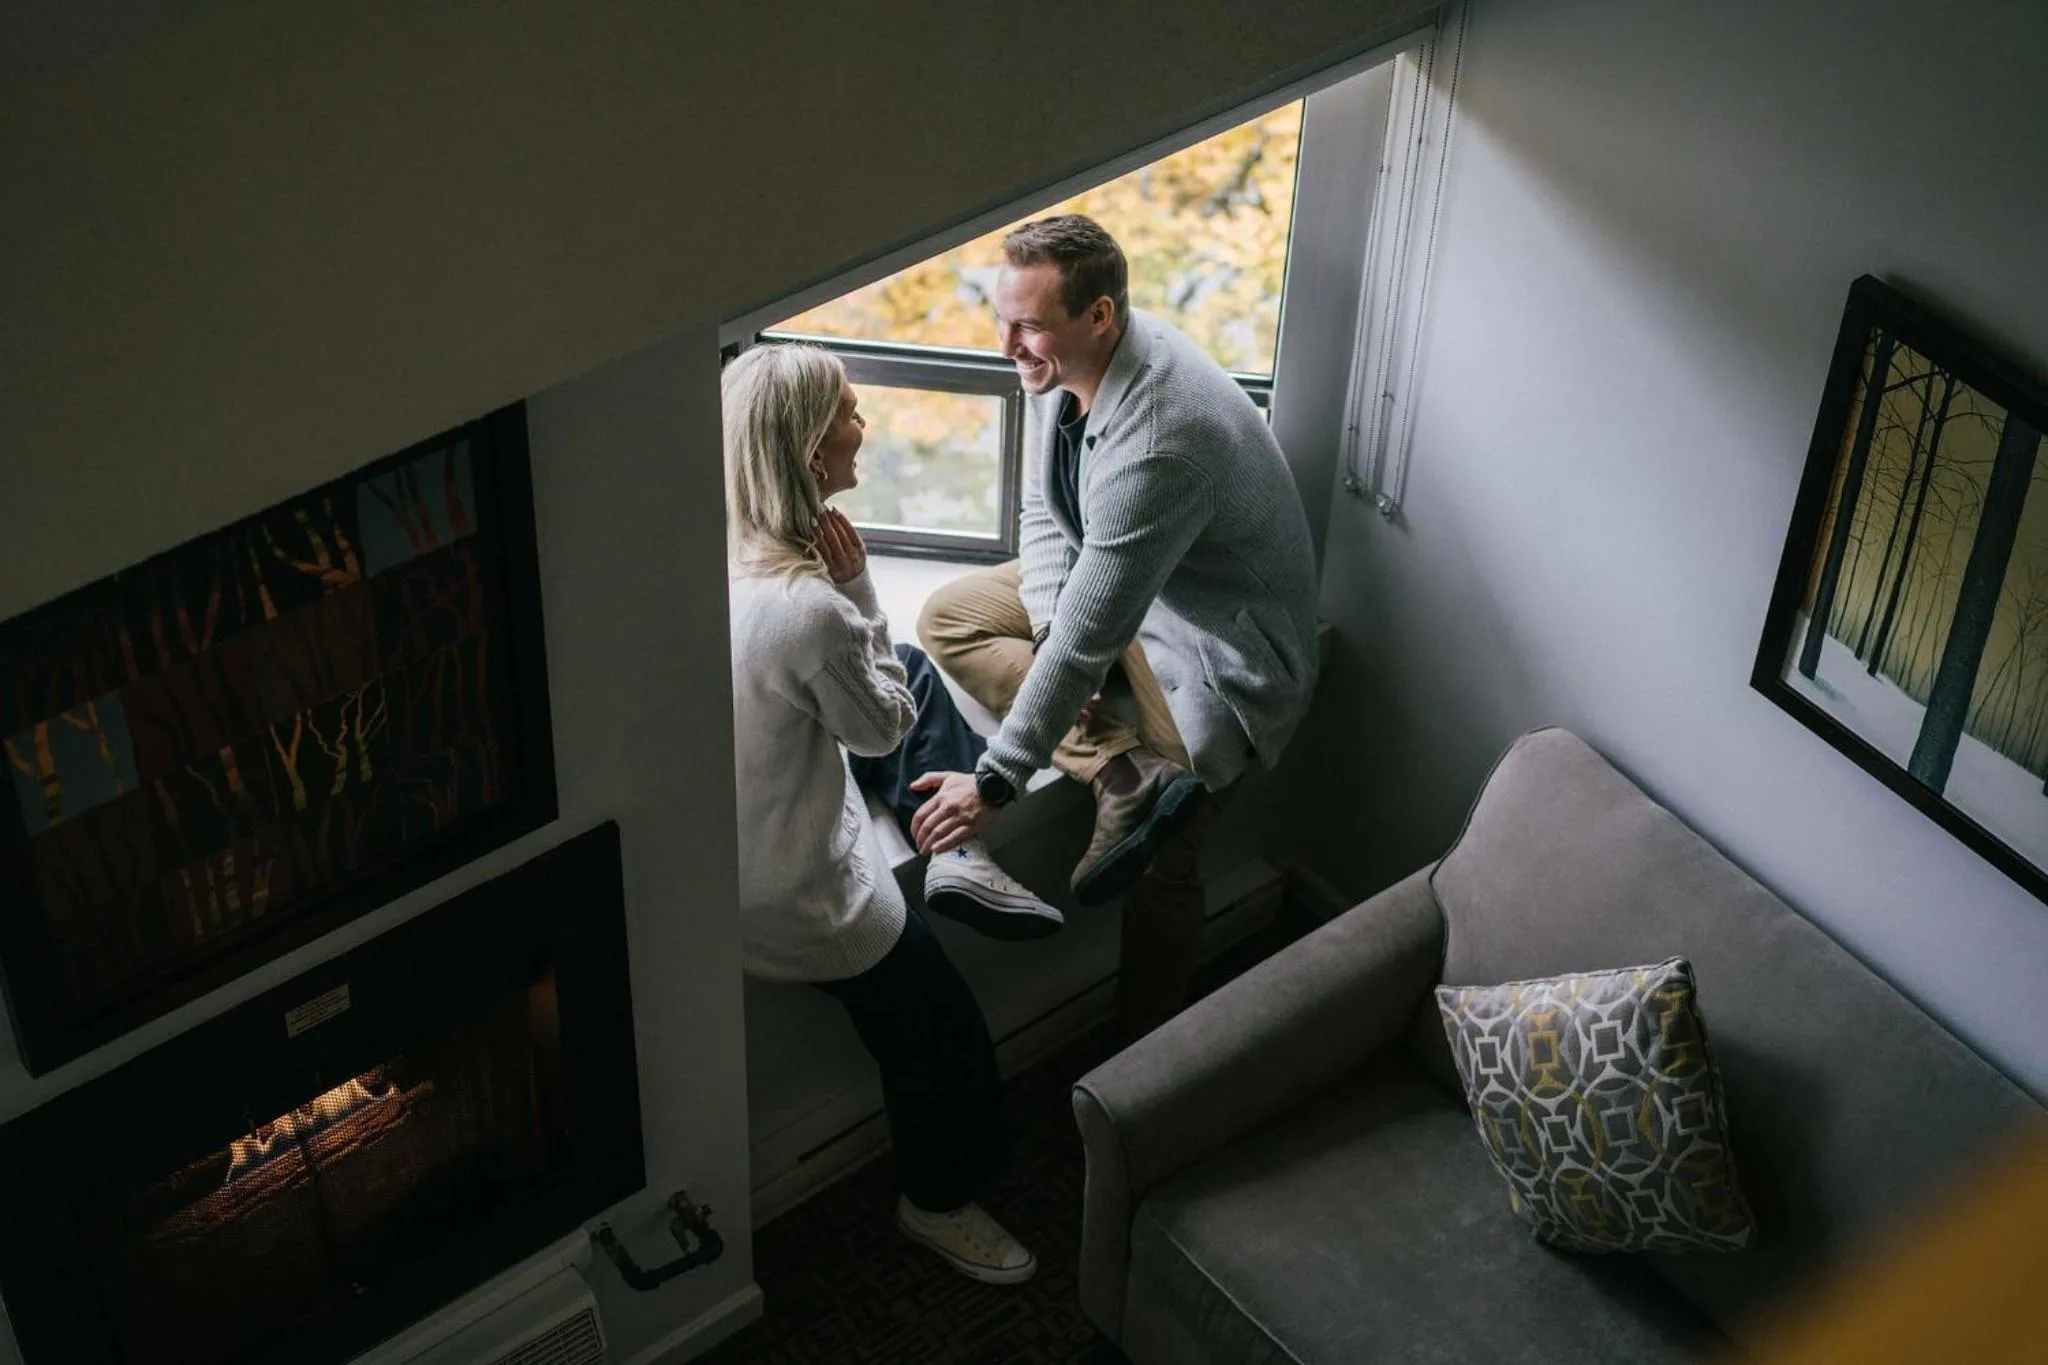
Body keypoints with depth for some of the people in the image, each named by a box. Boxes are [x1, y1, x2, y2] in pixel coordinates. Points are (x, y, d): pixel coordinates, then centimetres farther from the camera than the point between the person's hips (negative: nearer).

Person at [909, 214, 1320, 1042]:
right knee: (948, 618, -3)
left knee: (1160, 870, -8)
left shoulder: (1156, 440, -37)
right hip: (1120, 587, 9)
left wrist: (994, 783, -30)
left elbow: (1090, 635, -35)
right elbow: (1044, 511, 4)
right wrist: (1056, 629, -15)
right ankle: (1133, 780, -13)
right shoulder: (1059, 365, -11)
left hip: (1219, 641, -9)